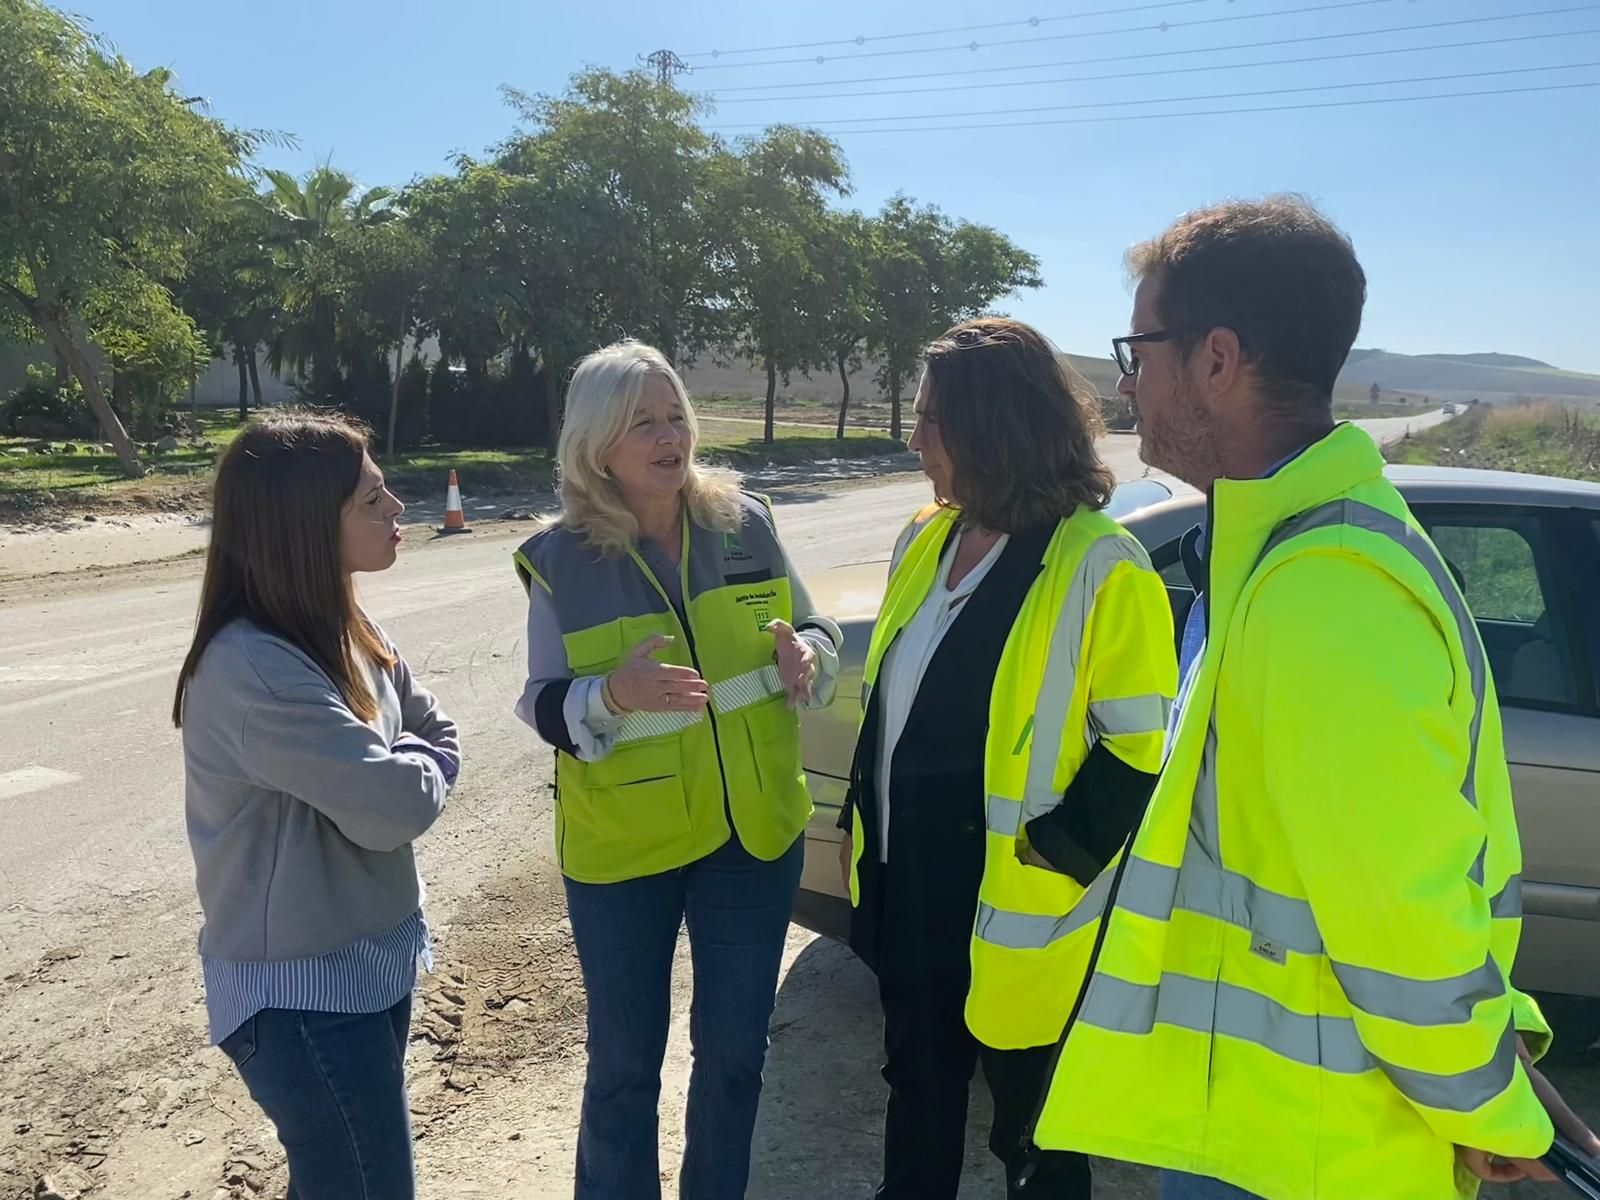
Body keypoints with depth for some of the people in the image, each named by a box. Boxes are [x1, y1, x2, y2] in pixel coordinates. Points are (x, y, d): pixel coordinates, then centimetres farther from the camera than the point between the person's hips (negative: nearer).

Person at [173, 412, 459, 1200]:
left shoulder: (343, 633, 2)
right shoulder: (252, 670, -28)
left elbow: (440, 740, 6)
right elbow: (397, 804, -27)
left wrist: (396, 771, -13)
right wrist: (412, 769, -7)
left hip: (369, 960, 9)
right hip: (301, 991, -8)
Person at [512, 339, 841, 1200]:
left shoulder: (746, 521, -3)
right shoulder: (560, 558, -9)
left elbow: (815, 634, 7)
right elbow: (543, 707, -6)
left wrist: (806, 656, -17)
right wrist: (611, 694, -27)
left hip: (755, 832, 2)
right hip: (621, 848, -2)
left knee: (734, 1050, 16)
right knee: (625, 1062, 12)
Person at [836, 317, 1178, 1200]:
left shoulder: (1098, 567, -18)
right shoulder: (924, 541, 5)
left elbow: (1140, 748, -17)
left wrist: (1051, 855, -18)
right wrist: (859, 820, 15)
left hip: (1018, 912, -7)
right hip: (905, 887, 7)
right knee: (917, 1093, 27)